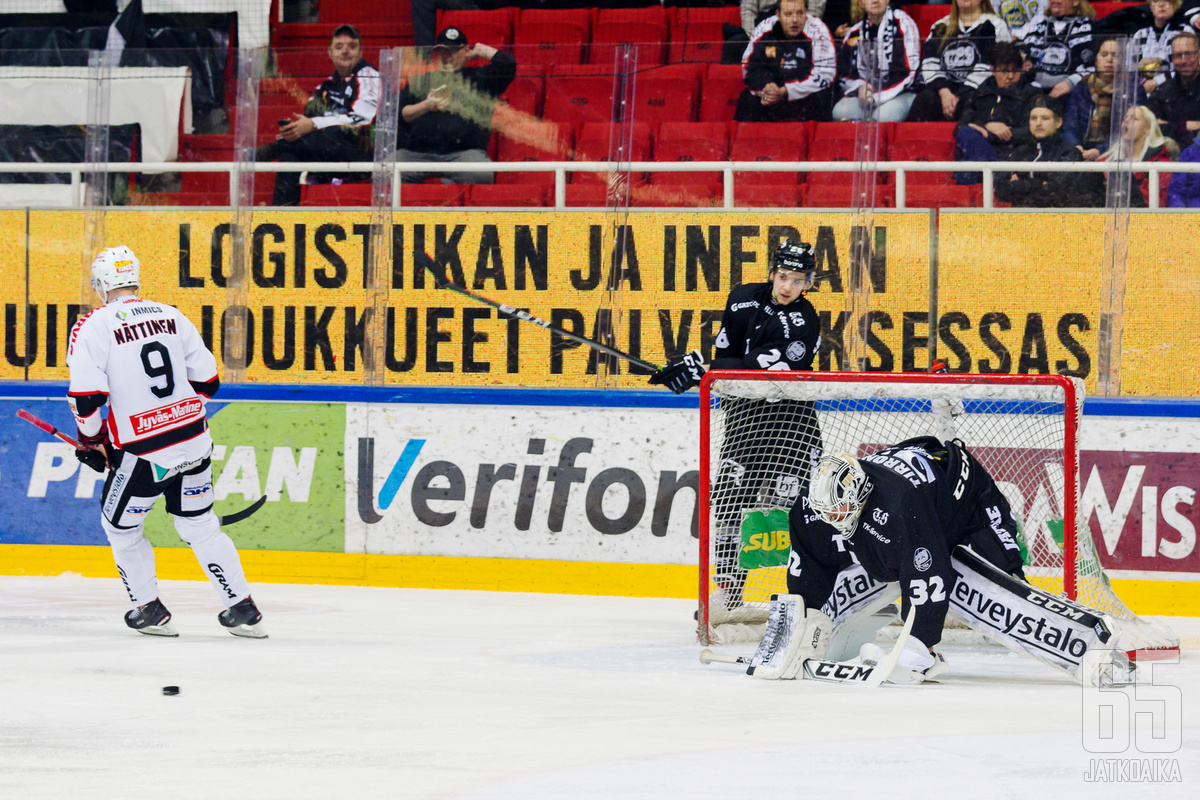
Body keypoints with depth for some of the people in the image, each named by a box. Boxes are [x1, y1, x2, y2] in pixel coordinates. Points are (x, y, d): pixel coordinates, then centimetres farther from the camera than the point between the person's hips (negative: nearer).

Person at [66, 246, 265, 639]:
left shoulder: (94, 327, -9)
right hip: (194, 441, 5)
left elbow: (86, 396, -14)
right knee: (199, 525, 18)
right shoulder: (171, 316, 7)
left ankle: (150, 610, 21)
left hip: (143, 455, -5)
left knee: (120, 526, 19)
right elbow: (207, 380, 11)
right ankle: (243, 609, 16)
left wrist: (92, 440, 4)